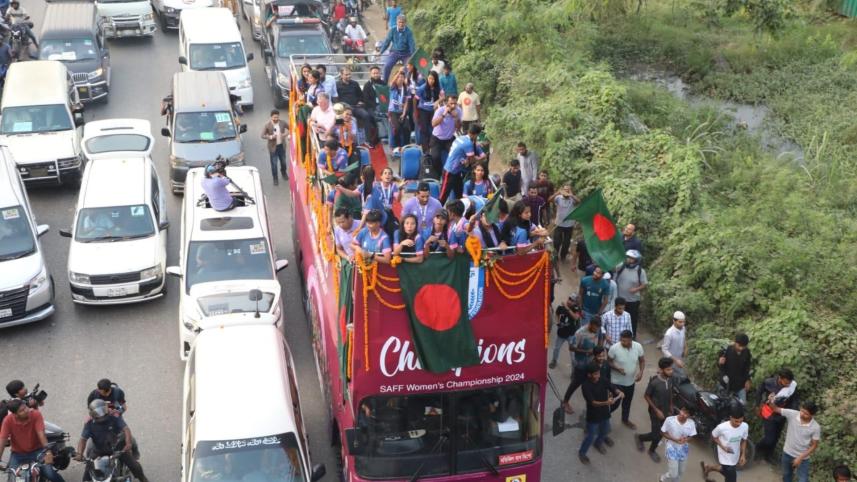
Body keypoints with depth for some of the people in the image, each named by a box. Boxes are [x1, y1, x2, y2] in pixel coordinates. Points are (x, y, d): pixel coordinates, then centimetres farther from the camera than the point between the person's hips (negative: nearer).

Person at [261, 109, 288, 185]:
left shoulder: (282, 123, -9)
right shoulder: (267, 125, -16)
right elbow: (263, 135, -13)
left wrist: (287, 133, -15)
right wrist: (270, 137, -29)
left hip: (281, 145, 3)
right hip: (273, 147, -3)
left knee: (283, 161, 20)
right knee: (274, 164, 5)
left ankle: (284, 173, 48)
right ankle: (275, 178, 22)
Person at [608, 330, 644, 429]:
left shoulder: (638, 347, -15)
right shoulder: (614, 348, -25)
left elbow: (642, 360, 1)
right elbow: (608, 362, -10)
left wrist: (641, 372, -15)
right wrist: (617, 368, -27)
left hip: (631, 381, 4)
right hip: (617, 381, -4)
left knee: (627, 402, 23)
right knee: (615, 403, 3)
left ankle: (625, 419, 48)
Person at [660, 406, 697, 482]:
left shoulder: (691, 423, -18)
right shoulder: (669, 420, -25)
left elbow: (691, 436, -3)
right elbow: (663, 433, -11)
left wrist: (686, 440, -26)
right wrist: (675, 439, -24)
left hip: (684, 450, 4)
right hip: (672, 448, -3)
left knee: (681, 472, 21)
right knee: (673, 474, -2)